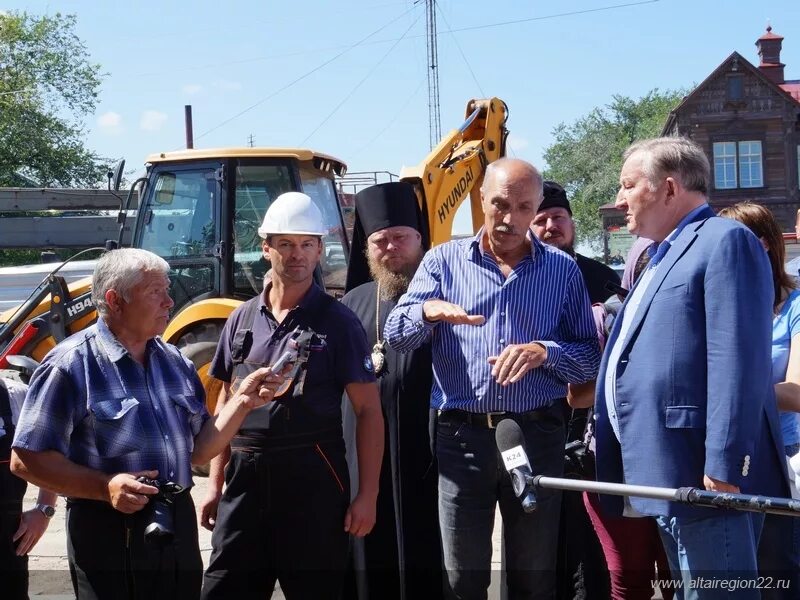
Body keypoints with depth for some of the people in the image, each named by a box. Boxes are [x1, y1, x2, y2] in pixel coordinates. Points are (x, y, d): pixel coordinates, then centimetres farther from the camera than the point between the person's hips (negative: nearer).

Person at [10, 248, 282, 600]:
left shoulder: (173, 362, 8)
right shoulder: (71, 364, -11)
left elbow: (197, 451, 11)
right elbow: (27, 459, -13)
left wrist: (243, 401, -2)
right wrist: (104, 487, -25)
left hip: (180, 527, 6)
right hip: (108, 534, -6)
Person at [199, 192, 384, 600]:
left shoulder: (337, 320, -4)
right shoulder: (243, 319, 9)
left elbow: (368, 412, -5)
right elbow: (226, 404, 15)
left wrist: (367, 494, -11)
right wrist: (215, 482, 10)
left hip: (313, 481, -4)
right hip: (246, 476, 4)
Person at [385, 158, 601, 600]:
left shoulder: (562, 269, 6)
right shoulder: (444, 260, 5)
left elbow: (591, 355, 4)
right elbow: (396, 336, -3)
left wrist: (544, 352, -16)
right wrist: (427, 311, -25)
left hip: (537, 435, 1)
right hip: (461, 436, 0)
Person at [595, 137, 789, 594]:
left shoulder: (725, 240, -10)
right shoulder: (669, 254, 22)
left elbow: (738, 363, -20)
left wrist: (724, 466, -24)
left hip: (702, 474, -10)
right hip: (670, 475, 10)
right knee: (687, 590, 16)